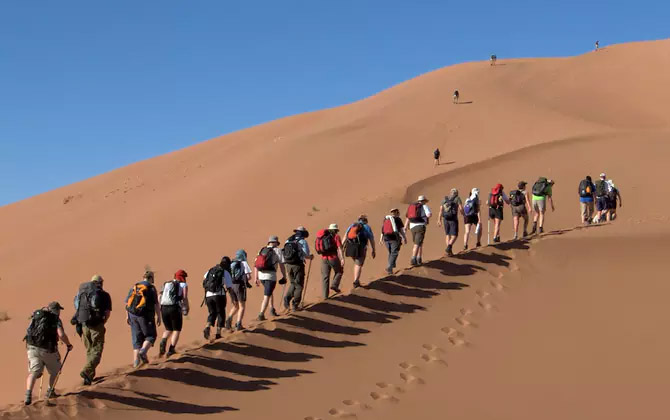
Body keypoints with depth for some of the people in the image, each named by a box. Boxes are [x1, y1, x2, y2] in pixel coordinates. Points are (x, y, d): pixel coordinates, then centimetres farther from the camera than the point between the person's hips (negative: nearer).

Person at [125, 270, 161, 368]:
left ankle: (136, 361, 6)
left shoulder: (134, 287, 11)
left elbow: (127, 302, 13)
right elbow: (156, 304, -8)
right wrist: (158, 317, -2)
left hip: (133, 315, 5)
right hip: (145, 316, -5)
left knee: (136, 338, 11)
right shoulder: (151, 288, -4)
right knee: (151, 335, 10)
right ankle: (143, 351, -15)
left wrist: (127, 316, 20)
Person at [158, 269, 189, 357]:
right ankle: (171, 350, -2)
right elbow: (185, 298, -6)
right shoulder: (183, 285, 6)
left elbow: (160, 296, 9)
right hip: (175, 309, -4)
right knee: (177, 330, 11)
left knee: (168, 329, 20)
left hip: (164, 308, 4)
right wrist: (186, 309, 9)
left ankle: (163, 342, -8)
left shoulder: (166, 284, 19)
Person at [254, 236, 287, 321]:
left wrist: (256, 278, 16)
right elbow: (281, 265, -2)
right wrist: (284, 276, 7)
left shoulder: (262, 250, 14)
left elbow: (256, 264, 12)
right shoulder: (277, 250, 0)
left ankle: (272, 309, 27)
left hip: (261, 275, 6)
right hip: (271, 275, -6)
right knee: (266, 296, -5)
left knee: (270, 291, 28)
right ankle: (261, 315, -13)